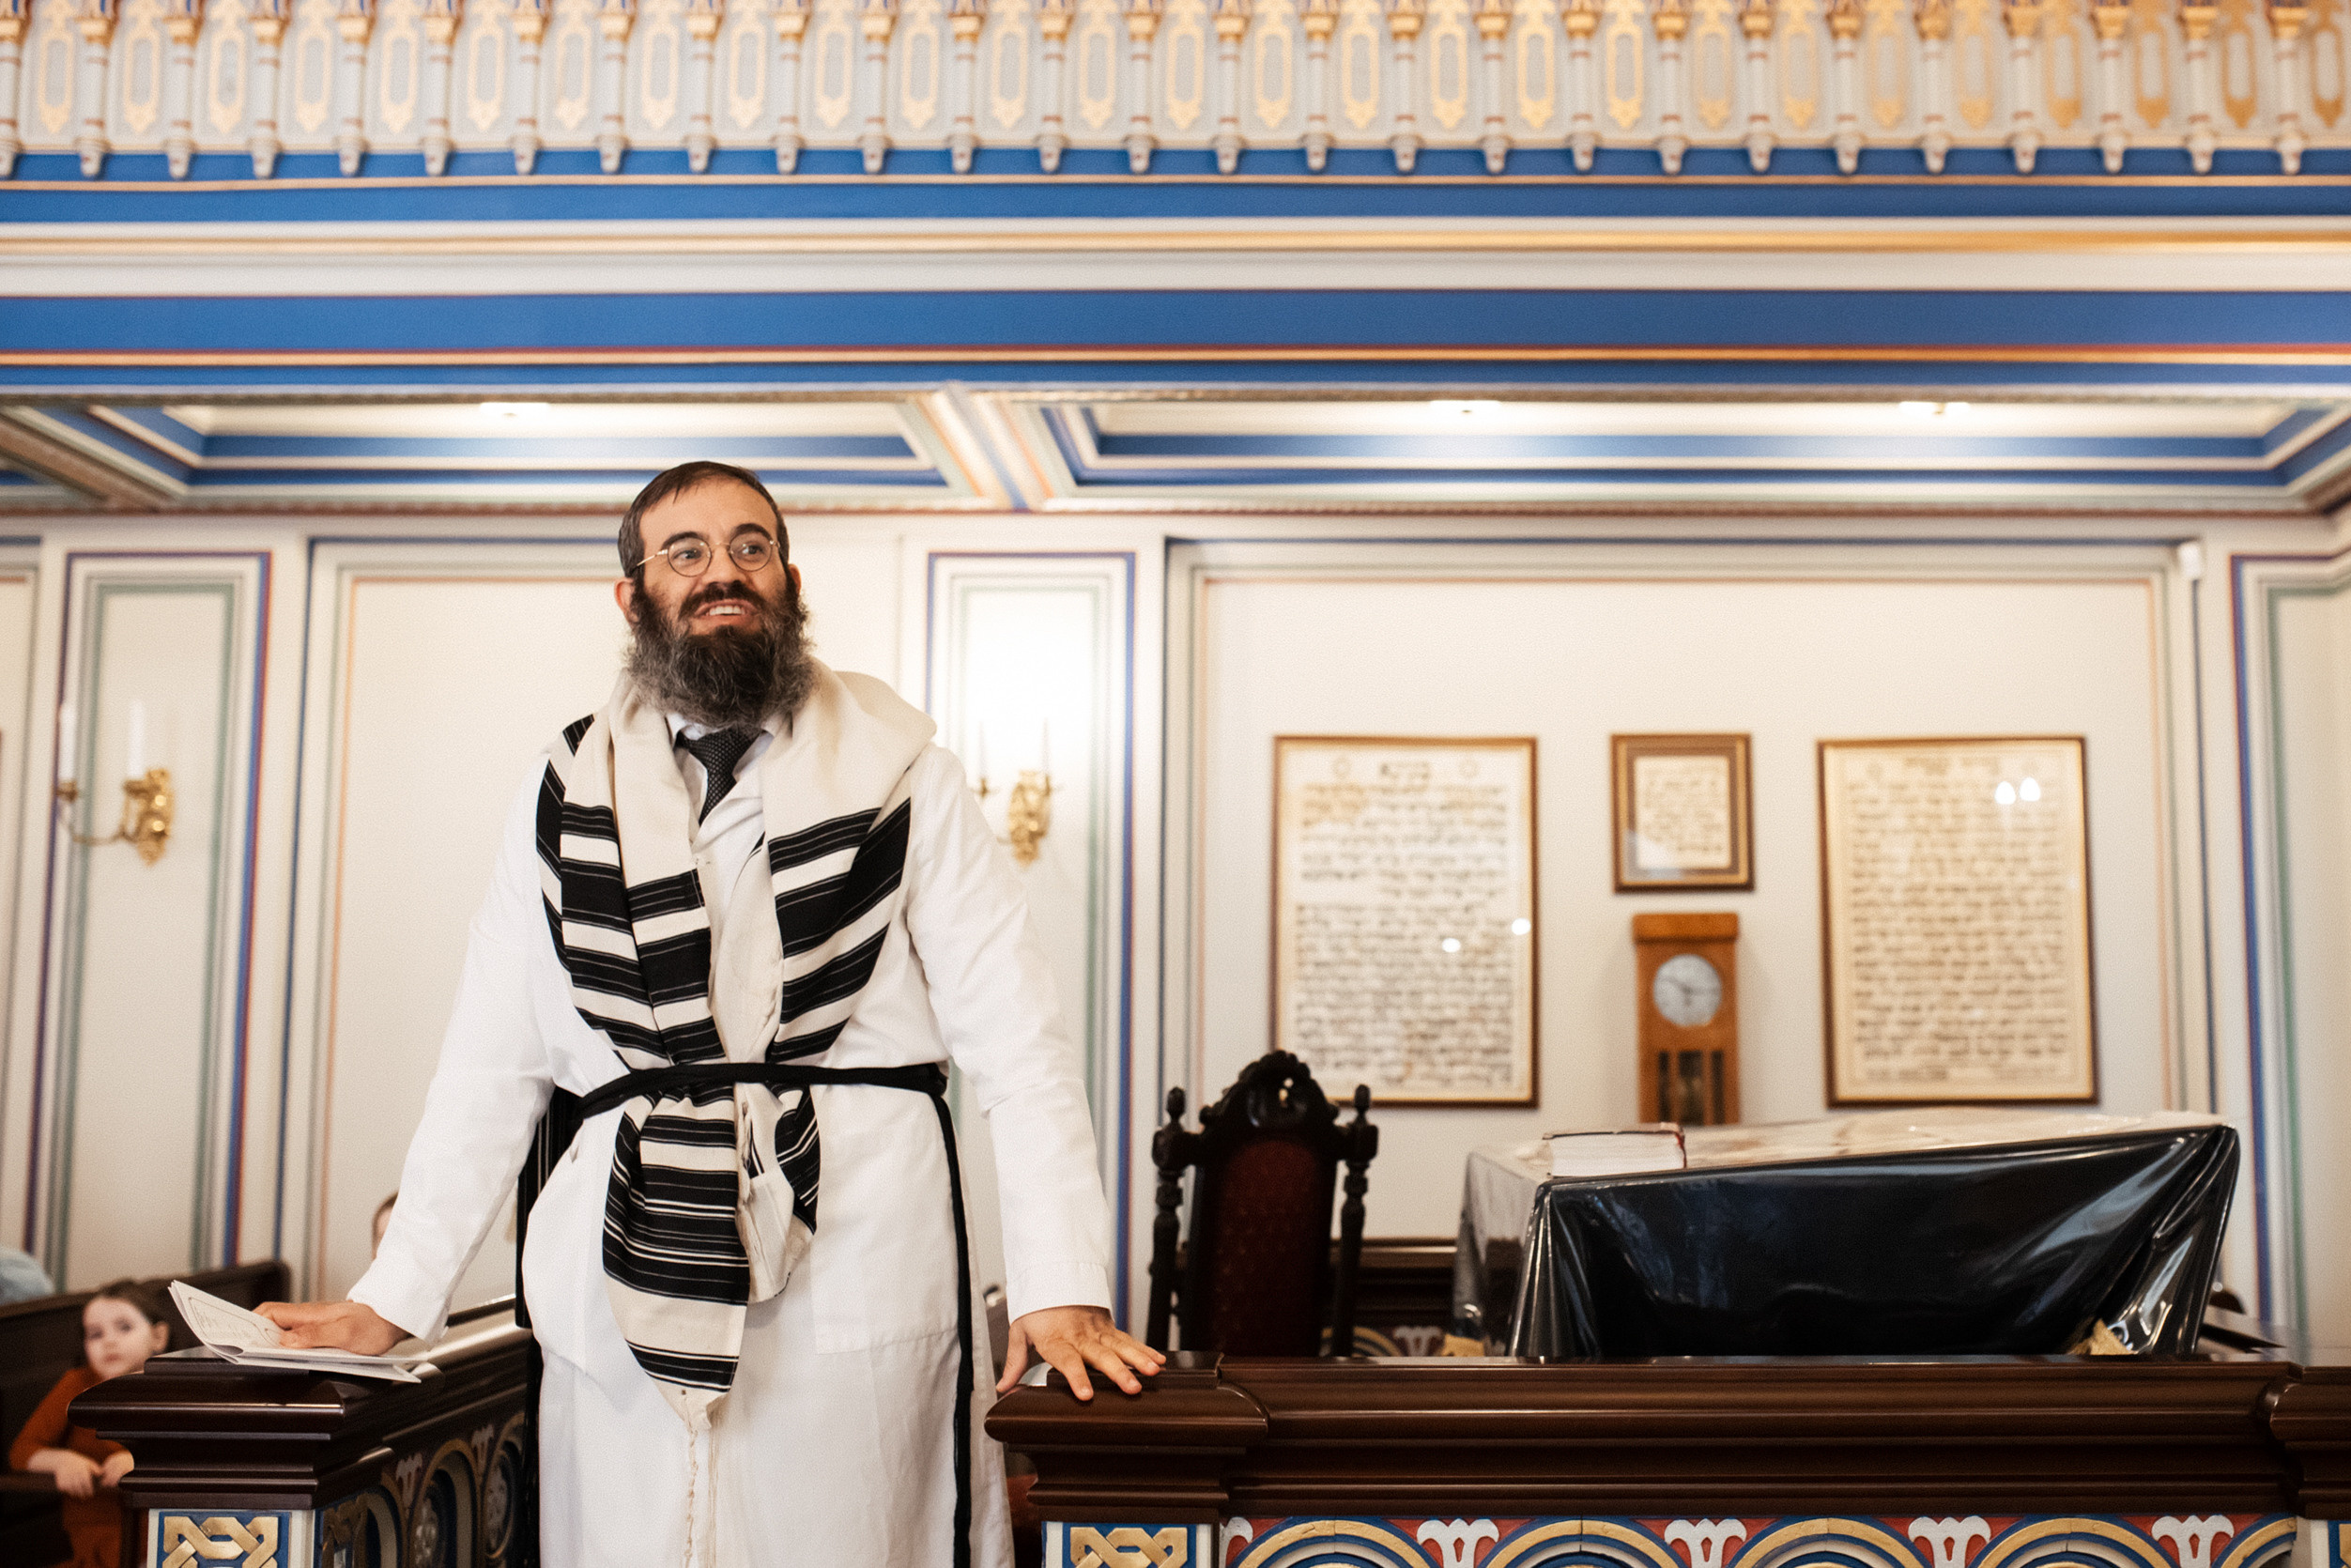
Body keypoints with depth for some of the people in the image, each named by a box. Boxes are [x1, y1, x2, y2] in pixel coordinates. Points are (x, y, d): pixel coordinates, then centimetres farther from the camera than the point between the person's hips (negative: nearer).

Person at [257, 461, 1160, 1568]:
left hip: (859, 1264, -2)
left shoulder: (900, 772, 3)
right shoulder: (569, 792, 11)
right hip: (625, 1290, 2)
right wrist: (394, 1298, 7)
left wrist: (1062, 1287, -11)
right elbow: (491, 1064, 13)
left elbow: (1014, 1038, -2)